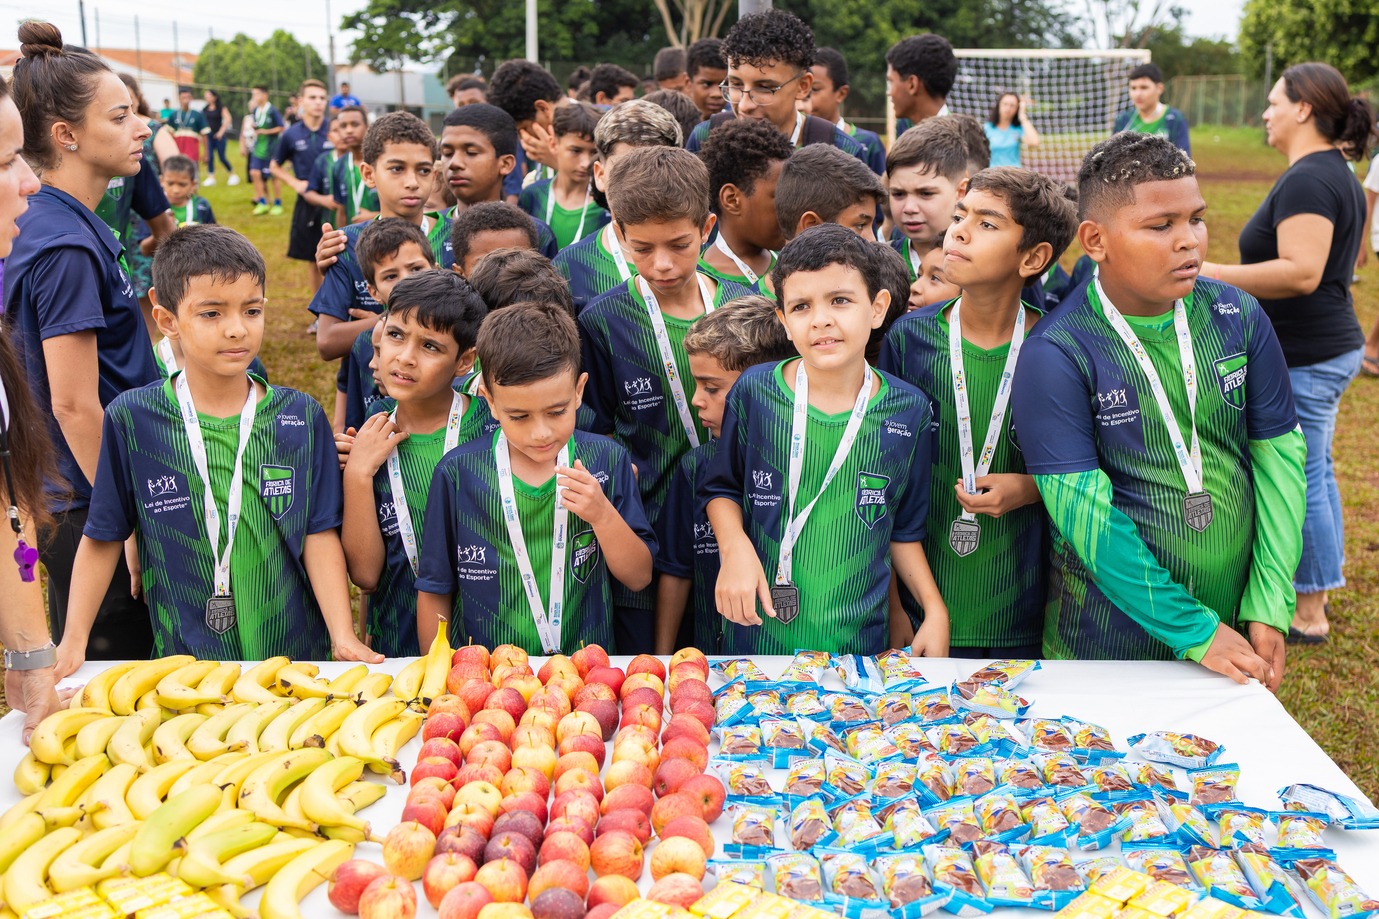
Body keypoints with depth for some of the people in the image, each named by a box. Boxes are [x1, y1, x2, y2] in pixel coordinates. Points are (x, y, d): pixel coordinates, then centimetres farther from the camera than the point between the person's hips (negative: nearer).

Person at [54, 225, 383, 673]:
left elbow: (319, 535, -5)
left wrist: (343, 637, -14)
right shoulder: (132, 418, -4)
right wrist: (73, 640, 0)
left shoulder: (300, 416, -2)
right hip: (183, 663, 0)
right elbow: (103, 537, 4)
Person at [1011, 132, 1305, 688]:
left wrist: (1269, 609, -5)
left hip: (1235, 618, 4)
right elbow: (1082, 510, -19)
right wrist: (1196, 631, -18)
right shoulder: (1056, 356, -17)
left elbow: (1279, 456, 1)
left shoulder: (1240, 318, -2)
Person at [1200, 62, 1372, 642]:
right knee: (1315, 474, 18)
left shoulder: (1307, 181, -20)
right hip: (1328, 347, 11)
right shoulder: (1336, 173, 14)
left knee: (1300, 481, -1)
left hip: (1305, 359, -11)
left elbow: (1302, 272, -30)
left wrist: (1211, 274, -27)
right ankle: (1316, 593, 31)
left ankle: (1308, 614, 10)